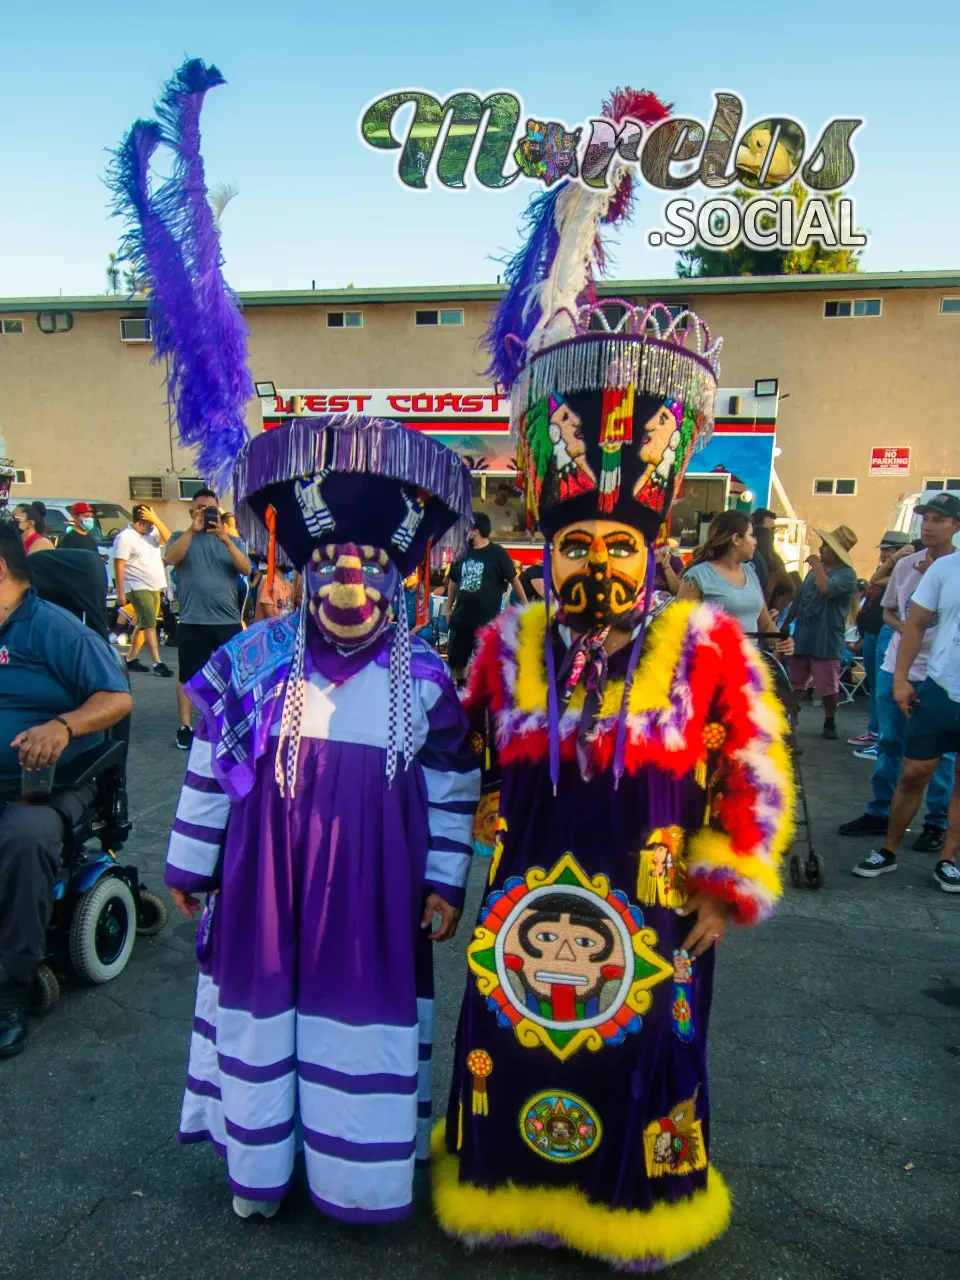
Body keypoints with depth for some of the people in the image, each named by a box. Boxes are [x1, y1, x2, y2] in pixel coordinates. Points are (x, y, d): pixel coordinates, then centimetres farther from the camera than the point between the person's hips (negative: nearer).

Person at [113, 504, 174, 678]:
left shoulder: (151, 532, 10)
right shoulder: (125, 537, -11)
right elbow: (119, 566, -14)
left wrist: (156, 520, -14)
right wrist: (120, 593, -17)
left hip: (155, 587, 8)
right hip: (138, 588, -8)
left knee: (143, 624, 12)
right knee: (149, 623, -14)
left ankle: (131, 660, 21)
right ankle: (156, 663, -17)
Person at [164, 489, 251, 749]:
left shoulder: (232, 540, 11)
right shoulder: (181, 537, 8)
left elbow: (246, 569, -6)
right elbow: (170, 559, -13)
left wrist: (225, 539, -19)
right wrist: (192, 530, -22)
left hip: (229, 621, 2)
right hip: (192, 621, -1)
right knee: (188, 676, 4)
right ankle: (185, 727, 13)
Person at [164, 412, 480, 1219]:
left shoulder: (425, 681, -6)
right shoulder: (252, 662, -6)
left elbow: (453, 791, 1)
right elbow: (209, 768, 3)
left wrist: (446, 882, 2)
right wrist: (191, 863, 7)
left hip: (373, 883, 0)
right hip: (267, 875, 1)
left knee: (365, 1008, 12)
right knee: (262, 999, 15)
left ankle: (360, 1168, 38)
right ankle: (259, 1166, 41)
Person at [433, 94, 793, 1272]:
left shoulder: (708, 644, -14)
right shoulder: (507, 644, -6)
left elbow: (758, 767, -5)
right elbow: (467, 760, 7)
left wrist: (732, 882, -5)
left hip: (652, 920, -1)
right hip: (524, 910, 2)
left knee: (644, 1069, 21)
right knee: (510, 1062, 20)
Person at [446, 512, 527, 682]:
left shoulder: (497, 553, -8)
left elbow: (514, 580, -3)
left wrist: (526, 606, -2)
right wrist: (449, 608, 16)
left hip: (487, 620, -5)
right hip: (461, 617, 5)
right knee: (456, 660, 12)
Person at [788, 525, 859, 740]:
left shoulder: (846, 574, -11)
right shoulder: (817, 570, 14)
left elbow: (826, 588, -32)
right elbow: (799, 599, 19)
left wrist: (817, 565, -17)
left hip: (826, 640, -7)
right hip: (802, 636, 7)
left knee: (828, 687, 1)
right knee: (794, 683, 14)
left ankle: (830, 724, 17)